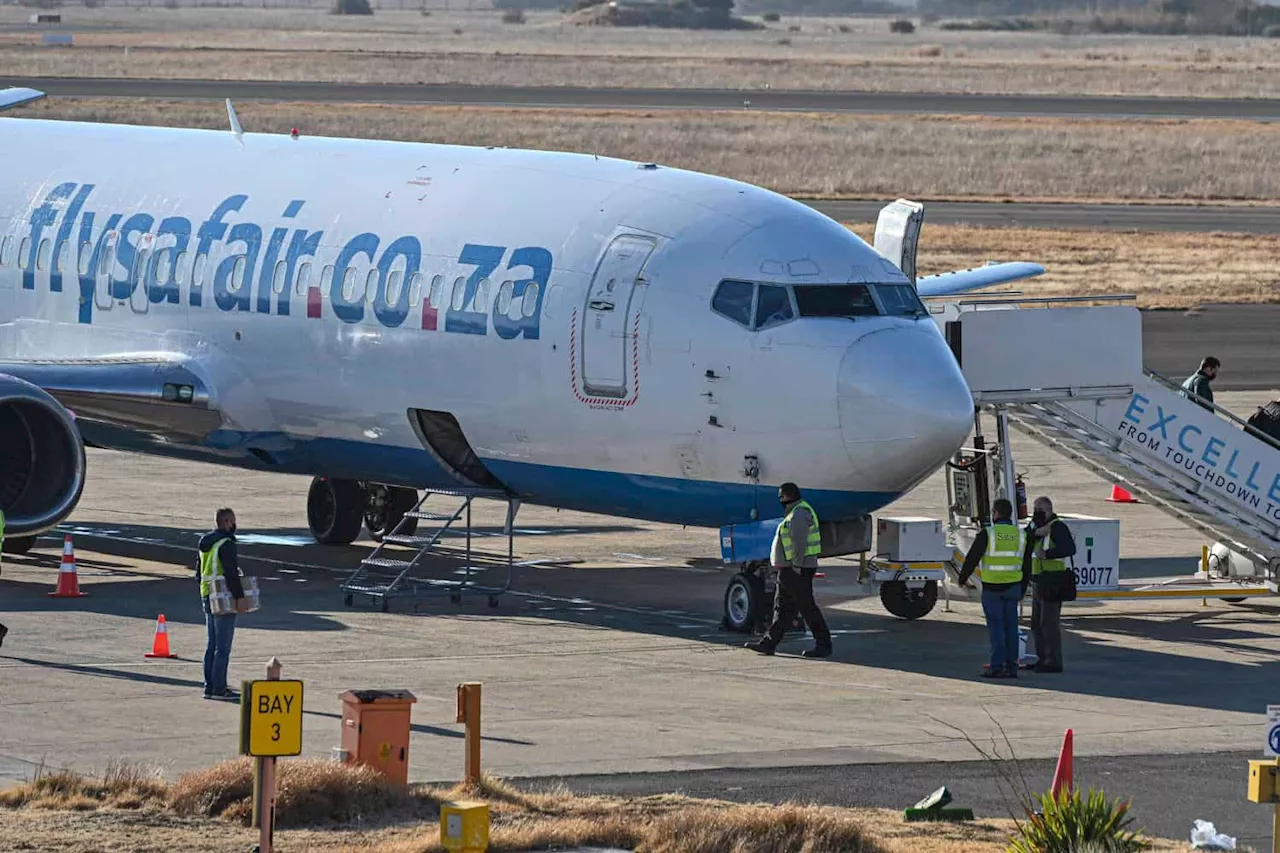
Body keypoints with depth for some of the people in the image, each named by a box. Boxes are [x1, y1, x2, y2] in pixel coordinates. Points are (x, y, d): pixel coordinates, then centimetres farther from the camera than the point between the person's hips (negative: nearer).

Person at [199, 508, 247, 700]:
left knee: (212, 645, 14)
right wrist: (240, 596, -19)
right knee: (222, 646, -6)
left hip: (208, 597, 9)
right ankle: (219, 688, -7)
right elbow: (231, 572, -21)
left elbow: (200, 571, 20)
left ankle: (209, 686, 15)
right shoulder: (226, 544, -15)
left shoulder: (206, 543, 14)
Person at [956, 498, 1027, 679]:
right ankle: (1011, 666, 7)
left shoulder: (987, 533, -10)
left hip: (992, 588, -4)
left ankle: (997, 666, -6)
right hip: (1013, 587, 4)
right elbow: (1025, 565, 11)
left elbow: (972, 558, -5)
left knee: (995, 626, -2)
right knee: (1011, 626, 8)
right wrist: (1022, 589, 21)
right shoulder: (1020, 534, 5)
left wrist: (963, 577, 11)